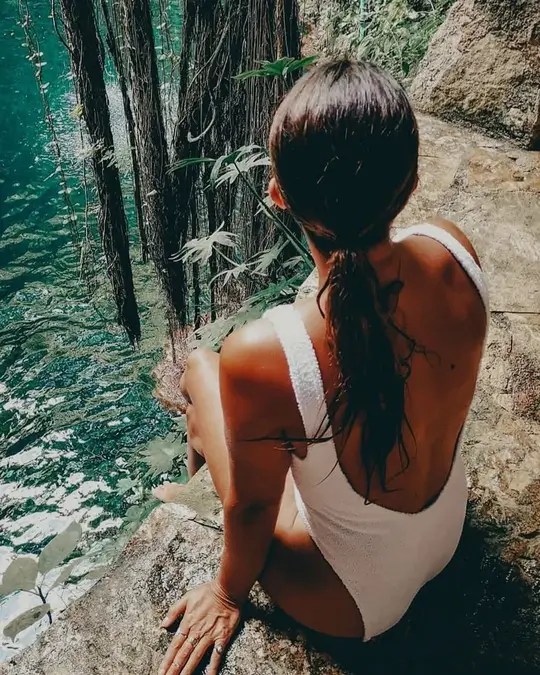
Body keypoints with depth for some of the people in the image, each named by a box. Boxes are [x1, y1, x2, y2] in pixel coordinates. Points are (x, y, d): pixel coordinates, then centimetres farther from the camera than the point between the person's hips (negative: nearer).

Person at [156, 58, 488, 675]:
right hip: (450, 532, 5)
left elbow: (253, 504, -22)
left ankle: (196, 487, 44)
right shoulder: (455, 252, -24)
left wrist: (228, 593, 2)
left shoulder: (261, 357, -41)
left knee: (200, 370, 11)